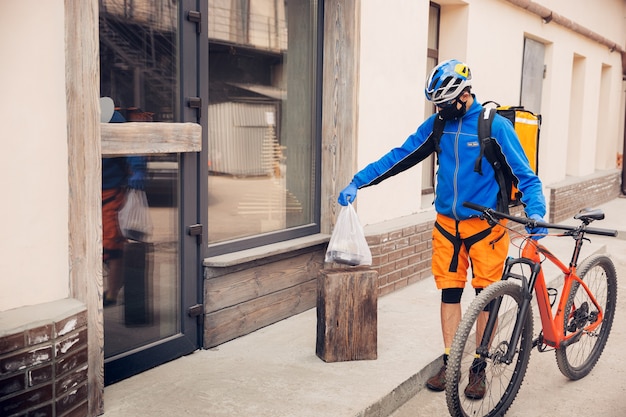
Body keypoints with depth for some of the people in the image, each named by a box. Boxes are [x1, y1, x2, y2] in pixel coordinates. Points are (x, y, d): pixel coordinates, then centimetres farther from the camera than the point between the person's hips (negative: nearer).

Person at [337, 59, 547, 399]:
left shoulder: (495, 125, -12)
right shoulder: (437, 125, 0)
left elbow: (524, 175, -9)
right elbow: (399, 157, 1)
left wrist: (536, 212, -26)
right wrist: (357, 182, -5)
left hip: (485, 226, -3)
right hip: (447, 225, 4)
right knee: (450, 293, 9)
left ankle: (479, 367, 20)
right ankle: (450, 363, 21)